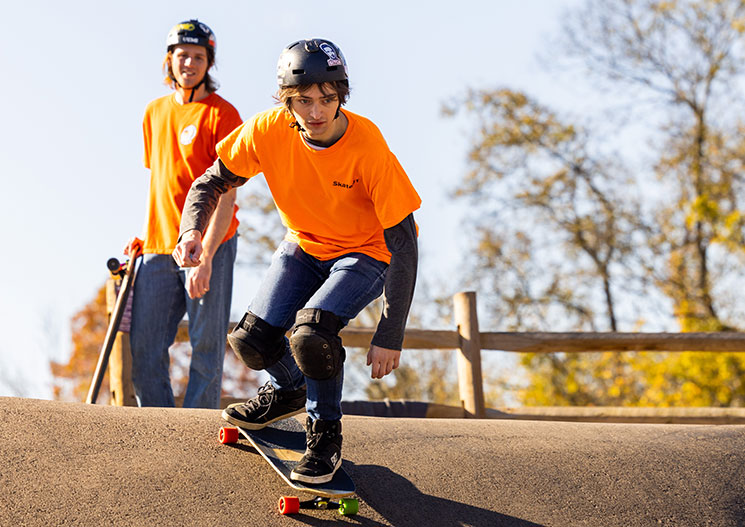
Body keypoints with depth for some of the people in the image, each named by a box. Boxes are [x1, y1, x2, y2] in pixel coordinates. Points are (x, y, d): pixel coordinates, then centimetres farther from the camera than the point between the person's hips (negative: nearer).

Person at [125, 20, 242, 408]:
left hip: (210, 247, -6)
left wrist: (204, 257, -20)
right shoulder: (155, 112, 15)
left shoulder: (221, 115, -5)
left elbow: (226, 195, -12)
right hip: (160, 248, 6)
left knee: (206, 348, -2)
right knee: (144, 350, 3)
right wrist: (146, 234, 16)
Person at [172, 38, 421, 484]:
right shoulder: (269, 131, -21)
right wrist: (193, 230, -26)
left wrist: (390, 336, -27)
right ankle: (288, 391, 27)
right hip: (304, 245, 5)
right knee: (251, 340, -9)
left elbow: (403, 242, -26)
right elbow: (214, 182, -4)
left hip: (368, 254, -4)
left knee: (310, 334, -29)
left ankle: (326, 432, -1)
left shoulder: (368, 148, -31)